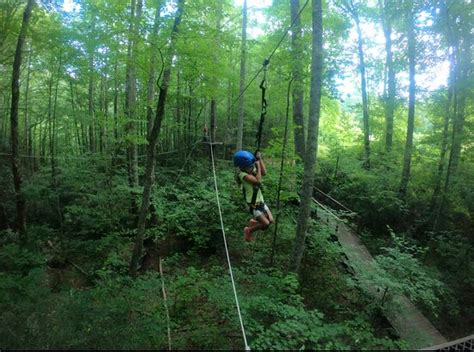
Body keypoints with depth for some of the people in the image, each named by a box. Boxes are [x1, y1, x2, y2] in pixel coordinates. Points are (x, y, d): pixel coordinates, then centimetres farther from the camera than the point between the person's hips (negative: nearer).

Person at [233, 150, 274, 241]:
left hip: (261, 201, 8)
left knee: (271, 220, 9)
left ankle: (252, 222, 33)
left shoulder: (252, 169, -2)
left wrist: (260, 159, -14)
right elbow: (258, 181, -32)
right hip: (253, 205, -7)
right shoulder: (243, 174, -24)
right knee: (266, 223, -10)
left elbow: (264, 172, -12)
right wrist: (258, 166, -27)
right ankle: (249, 230, 15)